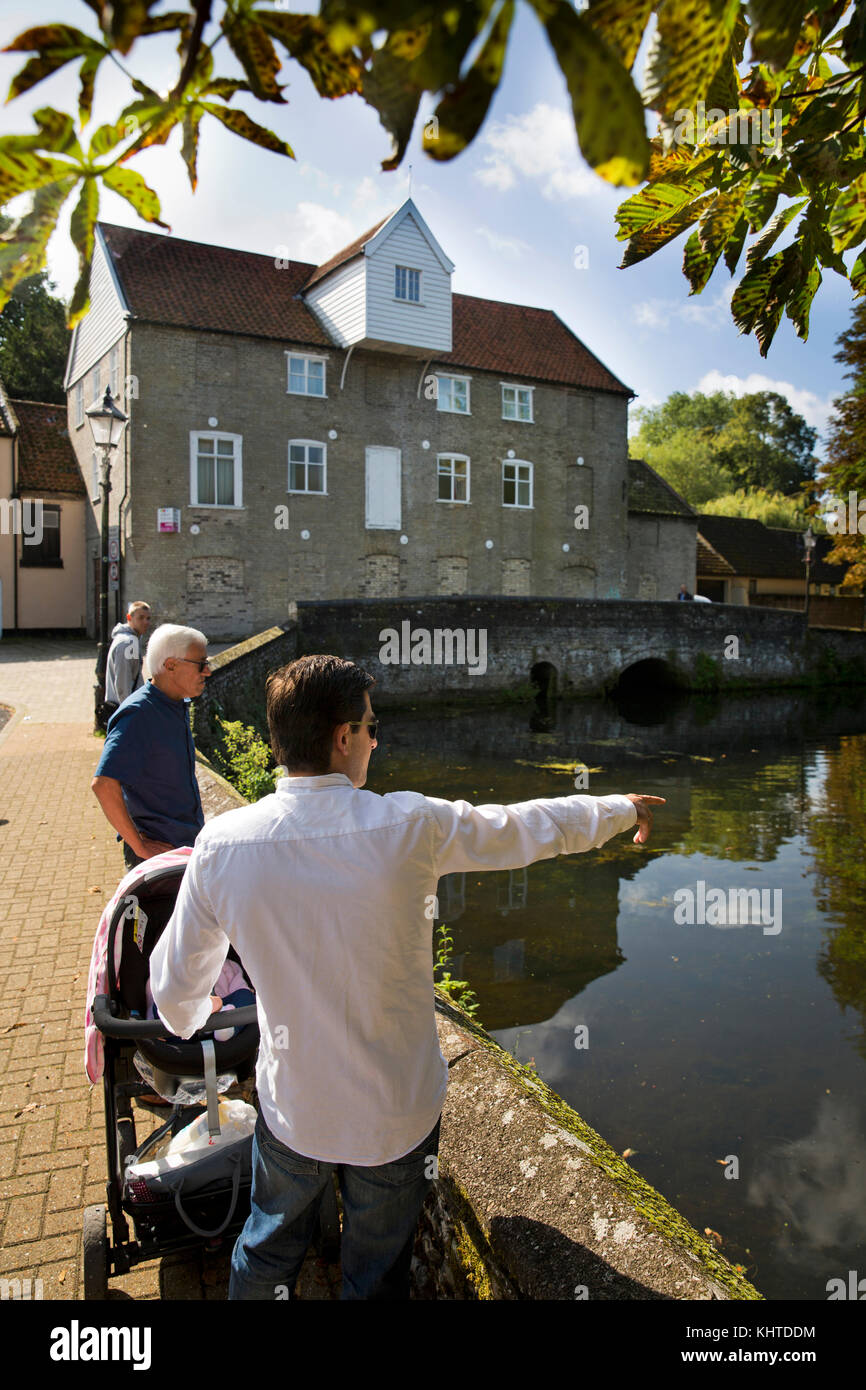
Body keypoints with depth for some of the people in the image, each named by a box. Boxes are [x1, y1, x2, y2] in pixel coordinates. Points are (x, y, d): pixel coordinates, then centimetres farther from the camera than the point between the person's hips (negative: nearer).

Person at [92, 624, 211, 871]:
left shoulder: (180, 706, 8)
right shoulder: (138, 714, -20)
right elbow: (103, 785, -28)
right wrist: (139, 845, -21)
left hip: (190, 844, 8)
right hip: (157, 851, -8)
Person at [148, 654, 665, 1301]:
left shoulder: (220, 845, -17)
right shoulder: (409, 826, -24)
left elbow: (176, 987, -4)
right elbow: (536, 826, -7)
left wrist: (189, 1023, 21)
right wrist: (623, 809, 12)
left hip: (292, 1109, 2)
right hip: (397, 1116, -1)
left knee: (268, 1252, 29)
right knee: (378, 1276, 23)